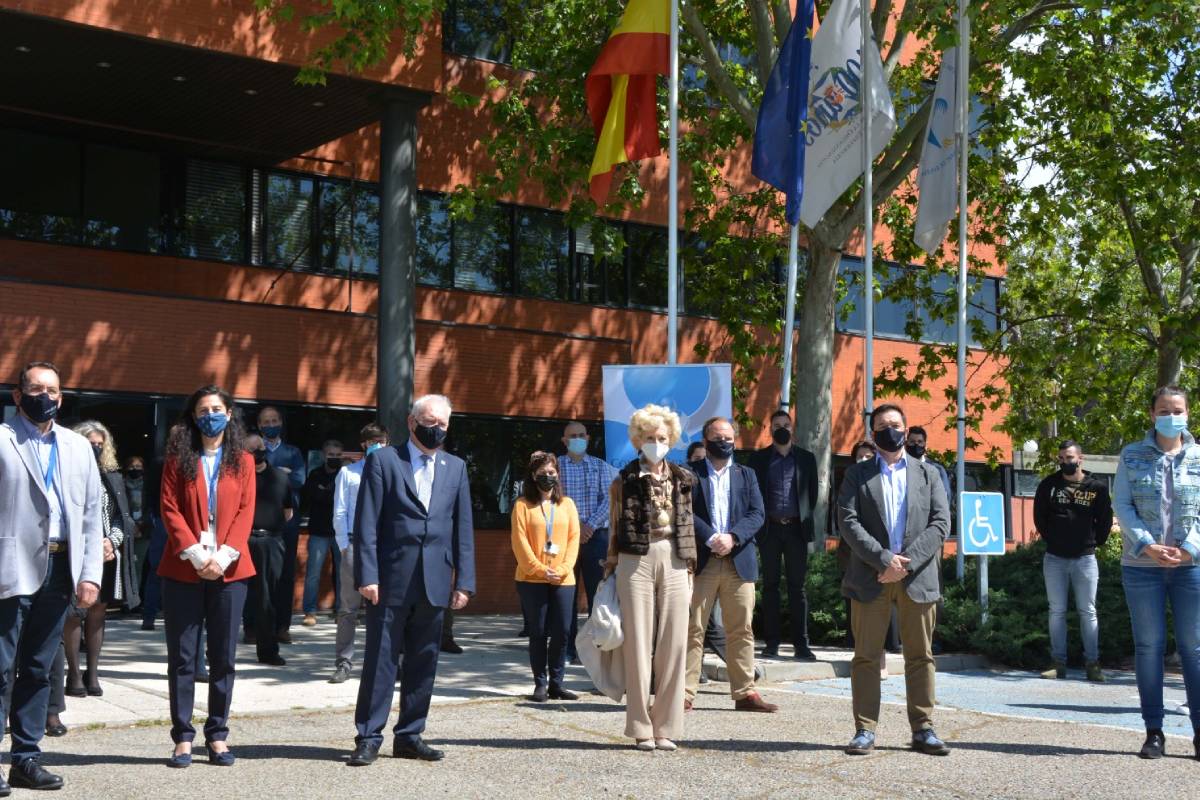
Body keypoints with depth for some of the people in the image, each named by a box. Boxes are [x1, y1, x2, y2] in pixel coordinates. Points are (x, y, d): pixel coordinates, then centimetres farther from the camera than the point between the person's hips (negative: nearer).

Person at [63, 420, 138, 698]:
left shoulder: (112, 477, 13)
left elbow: (122, 516, 11)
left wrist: (112, 541, -7)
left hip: (107, 554, 4)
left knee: (98, 611, 6)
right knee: (75, 612, -4)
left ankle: (92, 673, 12)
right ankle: (74, 675, 2)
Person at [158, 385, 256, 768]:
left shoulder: (242, 461, 9)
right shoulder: (179, 459, 6)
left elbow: (245, 511, 2)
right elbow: (170, 509, -2)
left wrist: (224, 556, -11)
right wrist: (196, 554, -13)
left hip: (229, 569, 1)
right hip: (183, 569, -1)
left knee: (223, 657, 4)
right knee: (182, 657, 1)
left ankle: (217, 736, 11)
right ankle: (182, 738, 7)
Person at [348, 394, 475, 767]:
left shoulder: (456, 468, 13)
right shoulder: (383, 461, 1)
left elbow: (463, 528, 11)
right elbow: (366, 523, -4)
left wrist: (464, 580, 4)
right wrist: (367, 575, -11)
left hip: (434, 582, 4)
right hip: (391, 579, -4)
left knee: (423, 662, 8)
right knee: (380, 660, 0)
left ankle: (409, 736, 18)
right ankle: (369, 737, 7)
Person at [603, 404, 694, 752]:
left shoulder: (682, 479, 11)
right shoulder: (625, 481, 3)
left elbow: (688, 524, 13)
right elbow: (616, 530, 5)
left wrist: (690, 566, 9)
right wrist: (610, 568, 2)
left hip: (673, 561, 3)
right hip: (636, 560, -2)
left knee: (674, 644, 1)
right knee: (638, 643, -1)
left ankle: (665, 727, 8)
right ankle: (641, 728, 6)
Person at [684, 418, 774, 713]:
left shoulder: (746, 475, 15)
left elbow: (757, 514, 4)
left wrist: (732, 538, -11)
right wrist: (710, 539, -18)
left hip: (739, 561, 3)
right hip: (701, 562, -3)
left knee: (742, 630, 5)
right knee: (692, 630, -2)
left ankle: (745, 692, 10)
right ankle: (685, 693, 0)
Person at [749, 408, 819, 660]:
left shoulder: (806, 458, 11)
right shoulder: (759, 459, 8)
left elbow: (812, 492, 12)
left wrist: (806, 519, 5)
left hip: (796, 527, 0)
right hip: (770, 528, 0)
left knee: (797, 586, 0)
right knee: (770, 585, 2)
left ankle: (801, 644, 0)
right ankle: (772, 642, 5)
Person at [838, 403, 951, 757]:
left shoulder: (928, 474, 13)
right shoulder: (857, 474, 10)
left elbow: (940, 523, 2)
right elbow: (848, 522, -3)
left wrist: (906, 562, -10)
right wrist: (884, 559, -14)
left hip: (918, 577, 1)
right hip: (870, 578, -1)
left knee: (920, 657, 3)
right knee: (866, 657, -1)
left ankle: (923, 730, 8)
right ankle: (865, 731, 3)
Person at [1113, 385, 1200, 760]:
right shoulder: (1132, 456, 5)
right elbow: (1122, 505, -1)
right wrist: (1148, 545, -14)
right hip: (1142, 565, 0)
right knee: (1149, 646, 3)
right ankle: (1153, 731, 8)